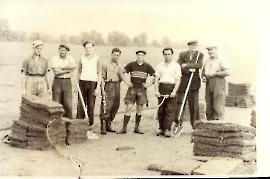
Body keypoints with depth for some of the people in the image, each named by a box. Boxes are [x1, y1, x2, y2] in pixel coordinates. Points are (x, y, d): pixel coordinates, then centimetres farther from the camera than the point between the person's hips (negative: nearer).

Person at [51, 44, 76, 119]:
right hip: (57, 82, -1)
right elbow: (56, 72, -14)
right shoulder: (54, 59, 0)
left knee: (68, 105, -6)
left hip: (67, 82, 1)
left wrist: (62, 68, -15)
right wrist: (68, 70, -9)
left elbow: (74, 66, -15)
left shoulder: (70, 58, 7)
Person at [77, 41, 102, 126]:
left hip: (93, 82, -2)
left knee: (91, 105, 1)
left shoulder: (97, 59, 1)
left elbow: (99, 73, 0)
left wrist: (98, 87, -6)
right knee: (80, 104, -1)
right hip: (83, 82, 2)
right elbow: (79, 72, 14)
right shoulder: (82, 58, 9)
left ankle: (90, 124, 10)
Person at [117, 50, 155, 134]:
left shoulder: (147, 66, 6)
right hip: (132, 89, -1)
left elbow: (154, 76, 13)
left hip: (142, 89, 1)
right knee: (128, 108, -6)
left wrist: (149, 84, 1)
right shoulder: (131, 65, 4)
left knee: (139, 109, 5)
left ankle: (136, 128, 15)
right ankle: (124, 128, -2)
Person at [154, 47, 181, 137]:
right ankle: (162, 129, 9)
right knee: (161, 110, 1)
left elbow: (178, 80, 1)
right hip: (161, 87, 3)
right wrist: (156, 91, -3)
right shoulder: (159, 66, 15)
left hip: (171, 87, -2)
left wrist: (174, 91, -11)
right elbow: (156, 79, 11)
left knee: (170, 110, -9)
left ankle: (167, 130, -10)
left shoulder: (176, 65, 8)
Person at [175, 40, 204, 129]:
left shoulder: (200, 55, 6)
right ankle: (178, 122, 5)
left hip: (194, 82, 0)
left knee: (194, 103, 3)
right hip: (183, 81, 0)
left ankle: (194, 122, 14)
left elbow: (199, 65, -11)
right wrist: (190, 70, -16)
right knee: (180, 102, -1)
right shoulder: (182, 54, 8)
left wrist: (186, 65, -15)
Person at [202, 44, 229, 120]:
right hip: (209, 85, 6)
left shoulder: (221, 60, 0)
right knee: (209, 106, 4)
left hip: (218, 84, -6)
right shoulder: (207, 61, 19)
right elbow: (203, 72, 28)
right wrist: (203, 78, 5)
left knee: (218, 106, -10)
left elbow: (227, 72, -10)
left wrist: (214, 74, -12)